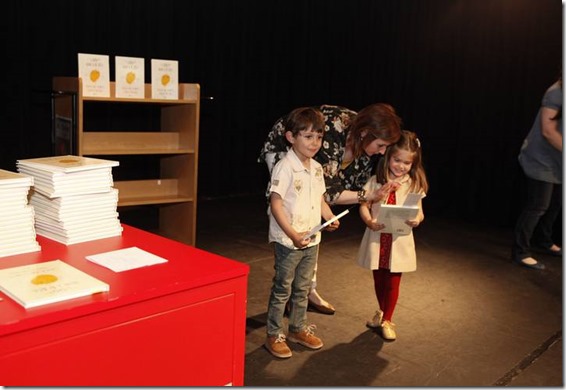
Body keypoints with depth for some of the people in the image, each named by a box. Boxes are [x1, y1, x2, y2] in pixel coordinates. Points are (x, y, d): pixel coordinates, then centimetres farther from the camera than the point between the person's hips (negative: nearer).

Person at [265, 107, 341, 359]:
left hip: (312, 240, 7)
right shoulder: (284, 168, -17)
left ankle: (298, 329, 36)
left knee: (302, 288, 20)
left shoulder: (317, 168, 7)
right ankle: (274, 336, 19)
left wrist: (331, 219, -3)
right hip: (288, 242, -7)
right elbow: (276, 205, -20)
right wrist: (293, 234, -26)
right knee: (282, 290, 5)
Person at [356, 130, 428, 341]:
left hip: (399, 240, -1)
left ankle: (387, 320, 24)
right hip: (377, 238, 1)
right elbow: (364, 205, -2)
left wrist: (417, 219, -25)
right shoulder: (376, 181, -2)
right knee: (378, 279, 17)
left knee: (393, 282, 6)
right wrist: (369, 221, -21)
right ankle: (382, 312, 41)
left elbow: (419, 211, -2)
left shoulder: (414, 184, -2)